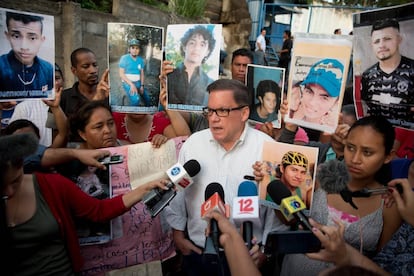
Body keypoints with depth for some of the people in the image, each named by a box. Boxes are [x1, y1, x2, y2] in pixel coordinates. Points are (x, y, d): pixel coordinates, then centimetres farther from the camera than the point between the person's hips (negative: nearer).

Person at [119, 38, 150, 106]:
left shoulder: (140, 60, 5)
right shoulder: (124, 58, -9)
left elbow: (142, 74, 10)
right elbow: (121, 74, -12)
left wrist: (142, 85, -3)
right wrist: (131, 84, -20)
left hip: (138, 83, 5)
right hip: (127, 83, -5)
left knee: (147, 100, -1)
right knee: (135, 100, -29)